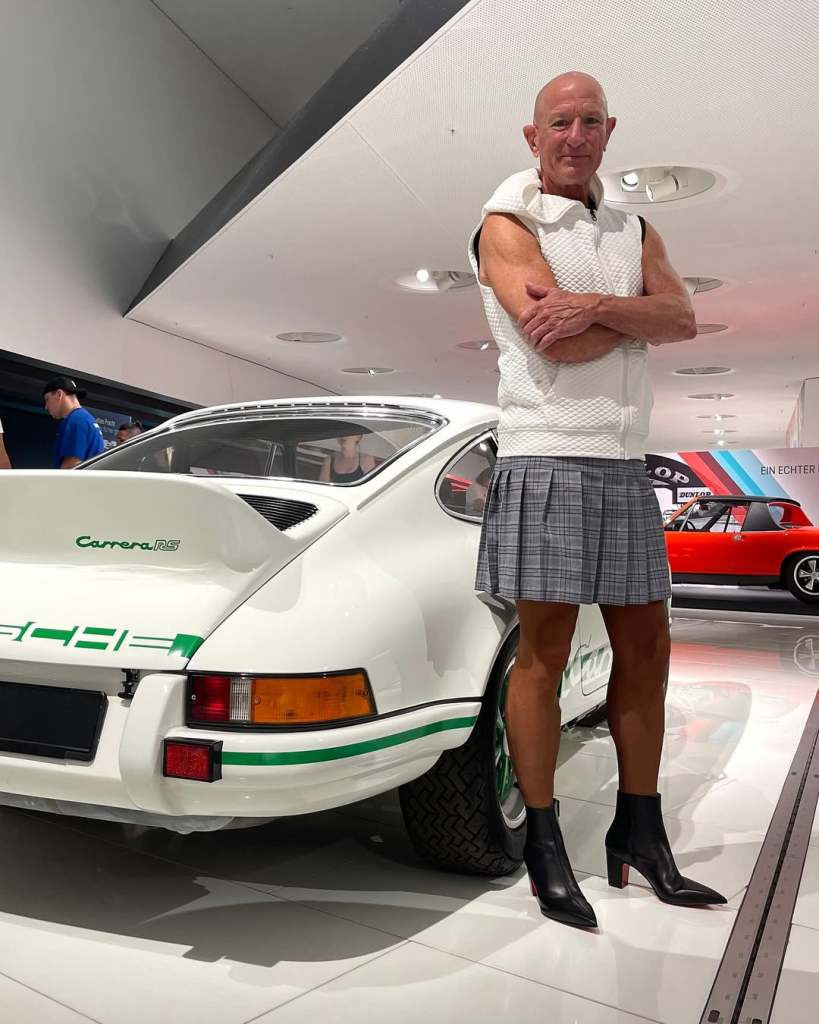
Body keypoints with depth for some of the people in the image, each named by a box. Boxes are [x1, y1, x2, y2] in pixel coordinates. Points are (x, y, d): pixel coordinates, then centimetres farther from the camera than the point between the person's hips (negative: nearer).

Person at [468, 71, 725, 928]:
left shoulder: (634, 232, 19)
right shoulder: (507, 226, 2)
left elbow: (682, 320, 1)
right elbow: (554, 342, -14)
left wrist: (597, 306, -15)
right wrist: (636, 314, 1)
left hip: (625, 464, 6)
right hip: (546, 459, -6)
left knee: (645, 647, 7)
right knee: (544, 652, -3)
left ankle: (639, 831, 21)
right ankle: (544, 845, 8)